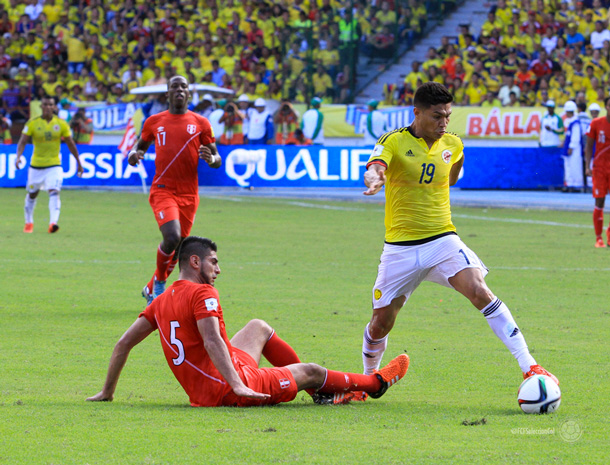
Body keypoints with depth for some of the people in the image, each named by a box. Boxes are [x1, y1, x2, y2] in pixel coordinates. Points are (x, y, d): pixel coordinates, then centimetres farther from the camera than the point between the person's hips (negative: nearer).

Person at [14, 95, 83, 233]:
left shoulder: (61, 124, -2)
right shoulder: (32, 123, -4)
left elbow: (70, 144, 7)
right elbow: (22, 141, -8)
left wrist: (78, 163, 11)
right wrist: (18, 156, -26)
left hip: (54, 165, -1)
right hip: (36, 165, 1)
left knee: (54, 192, -21)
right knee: (32, 194, 15)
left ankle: (53, 222, -32)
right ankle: (29, 222, 35)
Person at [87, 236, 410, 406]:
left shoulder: (163, 301, 8)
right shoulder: (202, 294, -15)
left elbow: (124, 343, 9)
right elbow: (212, 341, -29)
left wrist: (108, 392, 16)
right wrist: (237, 385, -36)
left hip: (200, 392, 9)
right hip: (228, 390, -9)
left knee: (258, 327, 28)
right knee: (309, 371, 11)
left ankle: (323, 391, 34)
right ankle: (375, 383, 35)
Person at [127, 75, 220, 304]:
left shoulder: (200, 123, 6)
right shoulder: (154, 122, 7)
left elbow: (217, 160, 9)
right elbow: (142, 145, 23)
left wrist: (211, 159, -16)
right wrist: (134, 155, -1)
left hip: (189, 194, 2)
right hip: (162, 190, -2)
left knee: (178, 249, 6)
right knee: (172, 238, -23)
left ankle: (152, 288, 29)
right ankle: (159, 281, 2)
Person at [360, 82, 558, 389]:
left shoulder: (452, 145, 4)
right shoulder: (394, 142, -9)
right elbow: (374, 168, -31)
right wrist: (374, 179, -51)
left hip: (442, 239, 2)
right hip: (400, 246, -2)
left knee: (479, 291, -22)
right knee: (381, 323, 2)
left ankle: (529, 367, -23)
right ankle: (369, 375, 34)